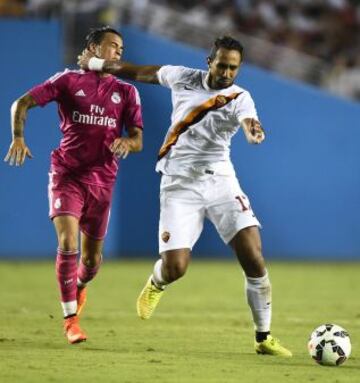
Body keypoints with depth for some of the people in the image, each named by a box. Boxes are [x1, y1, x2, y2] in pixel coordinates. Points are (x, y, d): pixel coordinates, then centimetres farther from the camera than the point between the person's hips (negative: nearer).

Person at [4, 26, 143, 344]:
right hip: (67, 174, -3)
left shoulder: (126, 92, 8)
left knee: (92, 258, 8)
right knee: (68, 242, -20)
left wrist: (127, 142, -18)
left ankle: (79, 285, 44)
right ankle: (70, 319, -12)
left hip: (102, 179, 3)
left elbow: (138, 139, 6)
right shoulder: (69, 81, 0)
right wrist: (18, 137, -18)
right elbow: (22, 103, -2)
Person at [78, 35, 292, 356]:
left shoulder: (240, 98, -8)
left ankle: (264, 338, 1)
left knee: (254, 259, -13)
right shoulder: (183, 78, 0)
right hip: (180, 185, 1)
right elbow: (143, 73, 16)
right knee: (175, 267, -11)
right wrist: (96, 63, 25)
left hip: (220, 181, 0)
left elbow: (249, 121, -30)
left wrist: (253, 130, -55)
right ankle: (157, 283, 30)